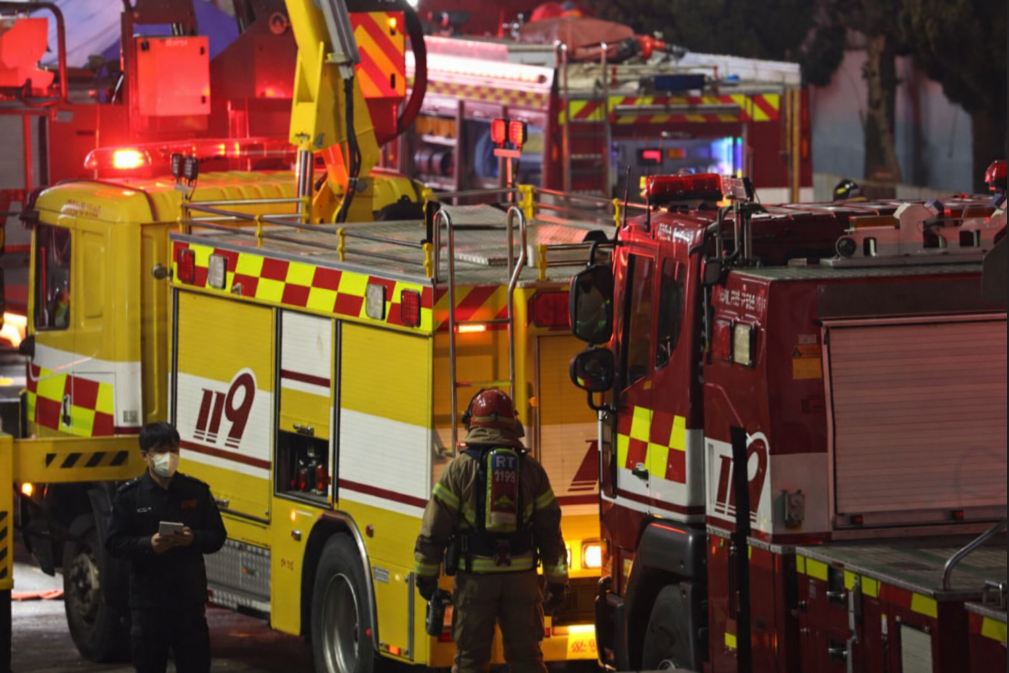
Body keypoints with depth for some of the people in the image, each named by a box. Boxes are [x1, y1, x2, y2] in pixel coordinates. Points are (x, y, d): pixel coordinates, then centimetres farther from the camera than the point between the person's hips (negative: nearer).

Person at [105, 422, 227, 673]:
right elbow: (115, 543, -2)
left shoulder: (196, 491, 5)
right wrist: (148, 544, -19)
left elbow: (217, 536, 7)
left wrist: (193, 539, -14)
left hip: (189, 594, 1)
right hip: (148, 594, -1)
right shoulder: (128, 496, 0)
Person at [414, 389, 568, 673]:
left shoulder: (460, 468, -2)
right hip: (521, 576, 2)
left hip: (475, 577, -2)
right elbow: (550, 529, 7)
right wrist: (557, 581, 13)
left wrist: (426, 574, 7)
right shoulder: (531, 469, 5)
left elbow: (435, 528, -2)